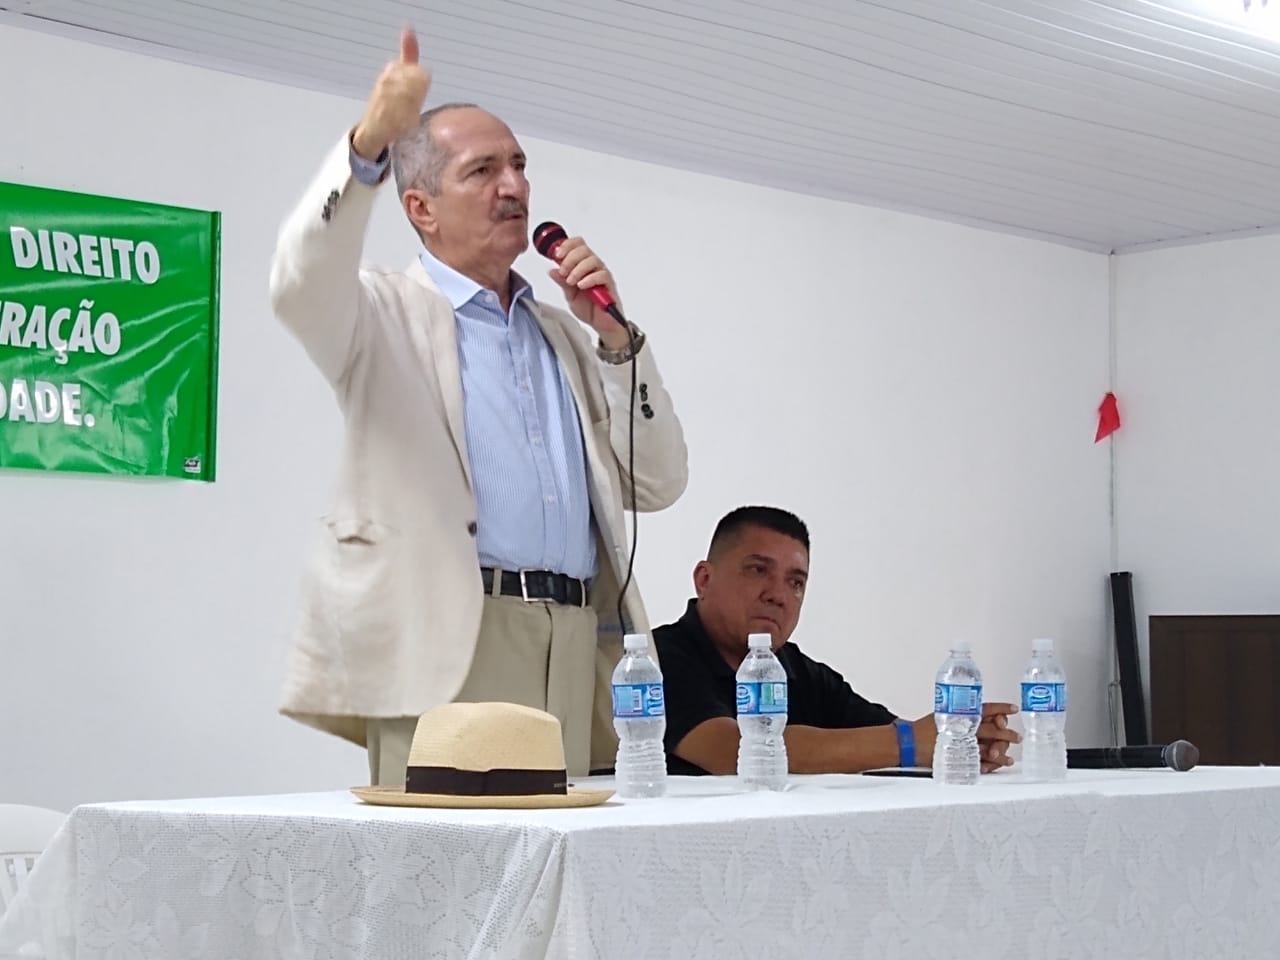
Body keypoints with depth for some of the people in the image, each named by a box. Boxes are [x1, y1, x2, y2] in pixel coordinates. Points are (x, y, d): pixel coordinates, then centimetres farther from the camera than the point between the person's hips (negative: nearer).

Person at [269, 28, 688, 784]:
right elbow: (302, 288, -15)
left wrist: (614, 334, 7)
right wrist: (367, 145, -28)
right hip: (447, 648, -5)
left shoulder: (566, 337, 25)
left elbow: (657, 484, 17)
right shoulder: (388, 316, 10)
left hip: (577, 648, 5)